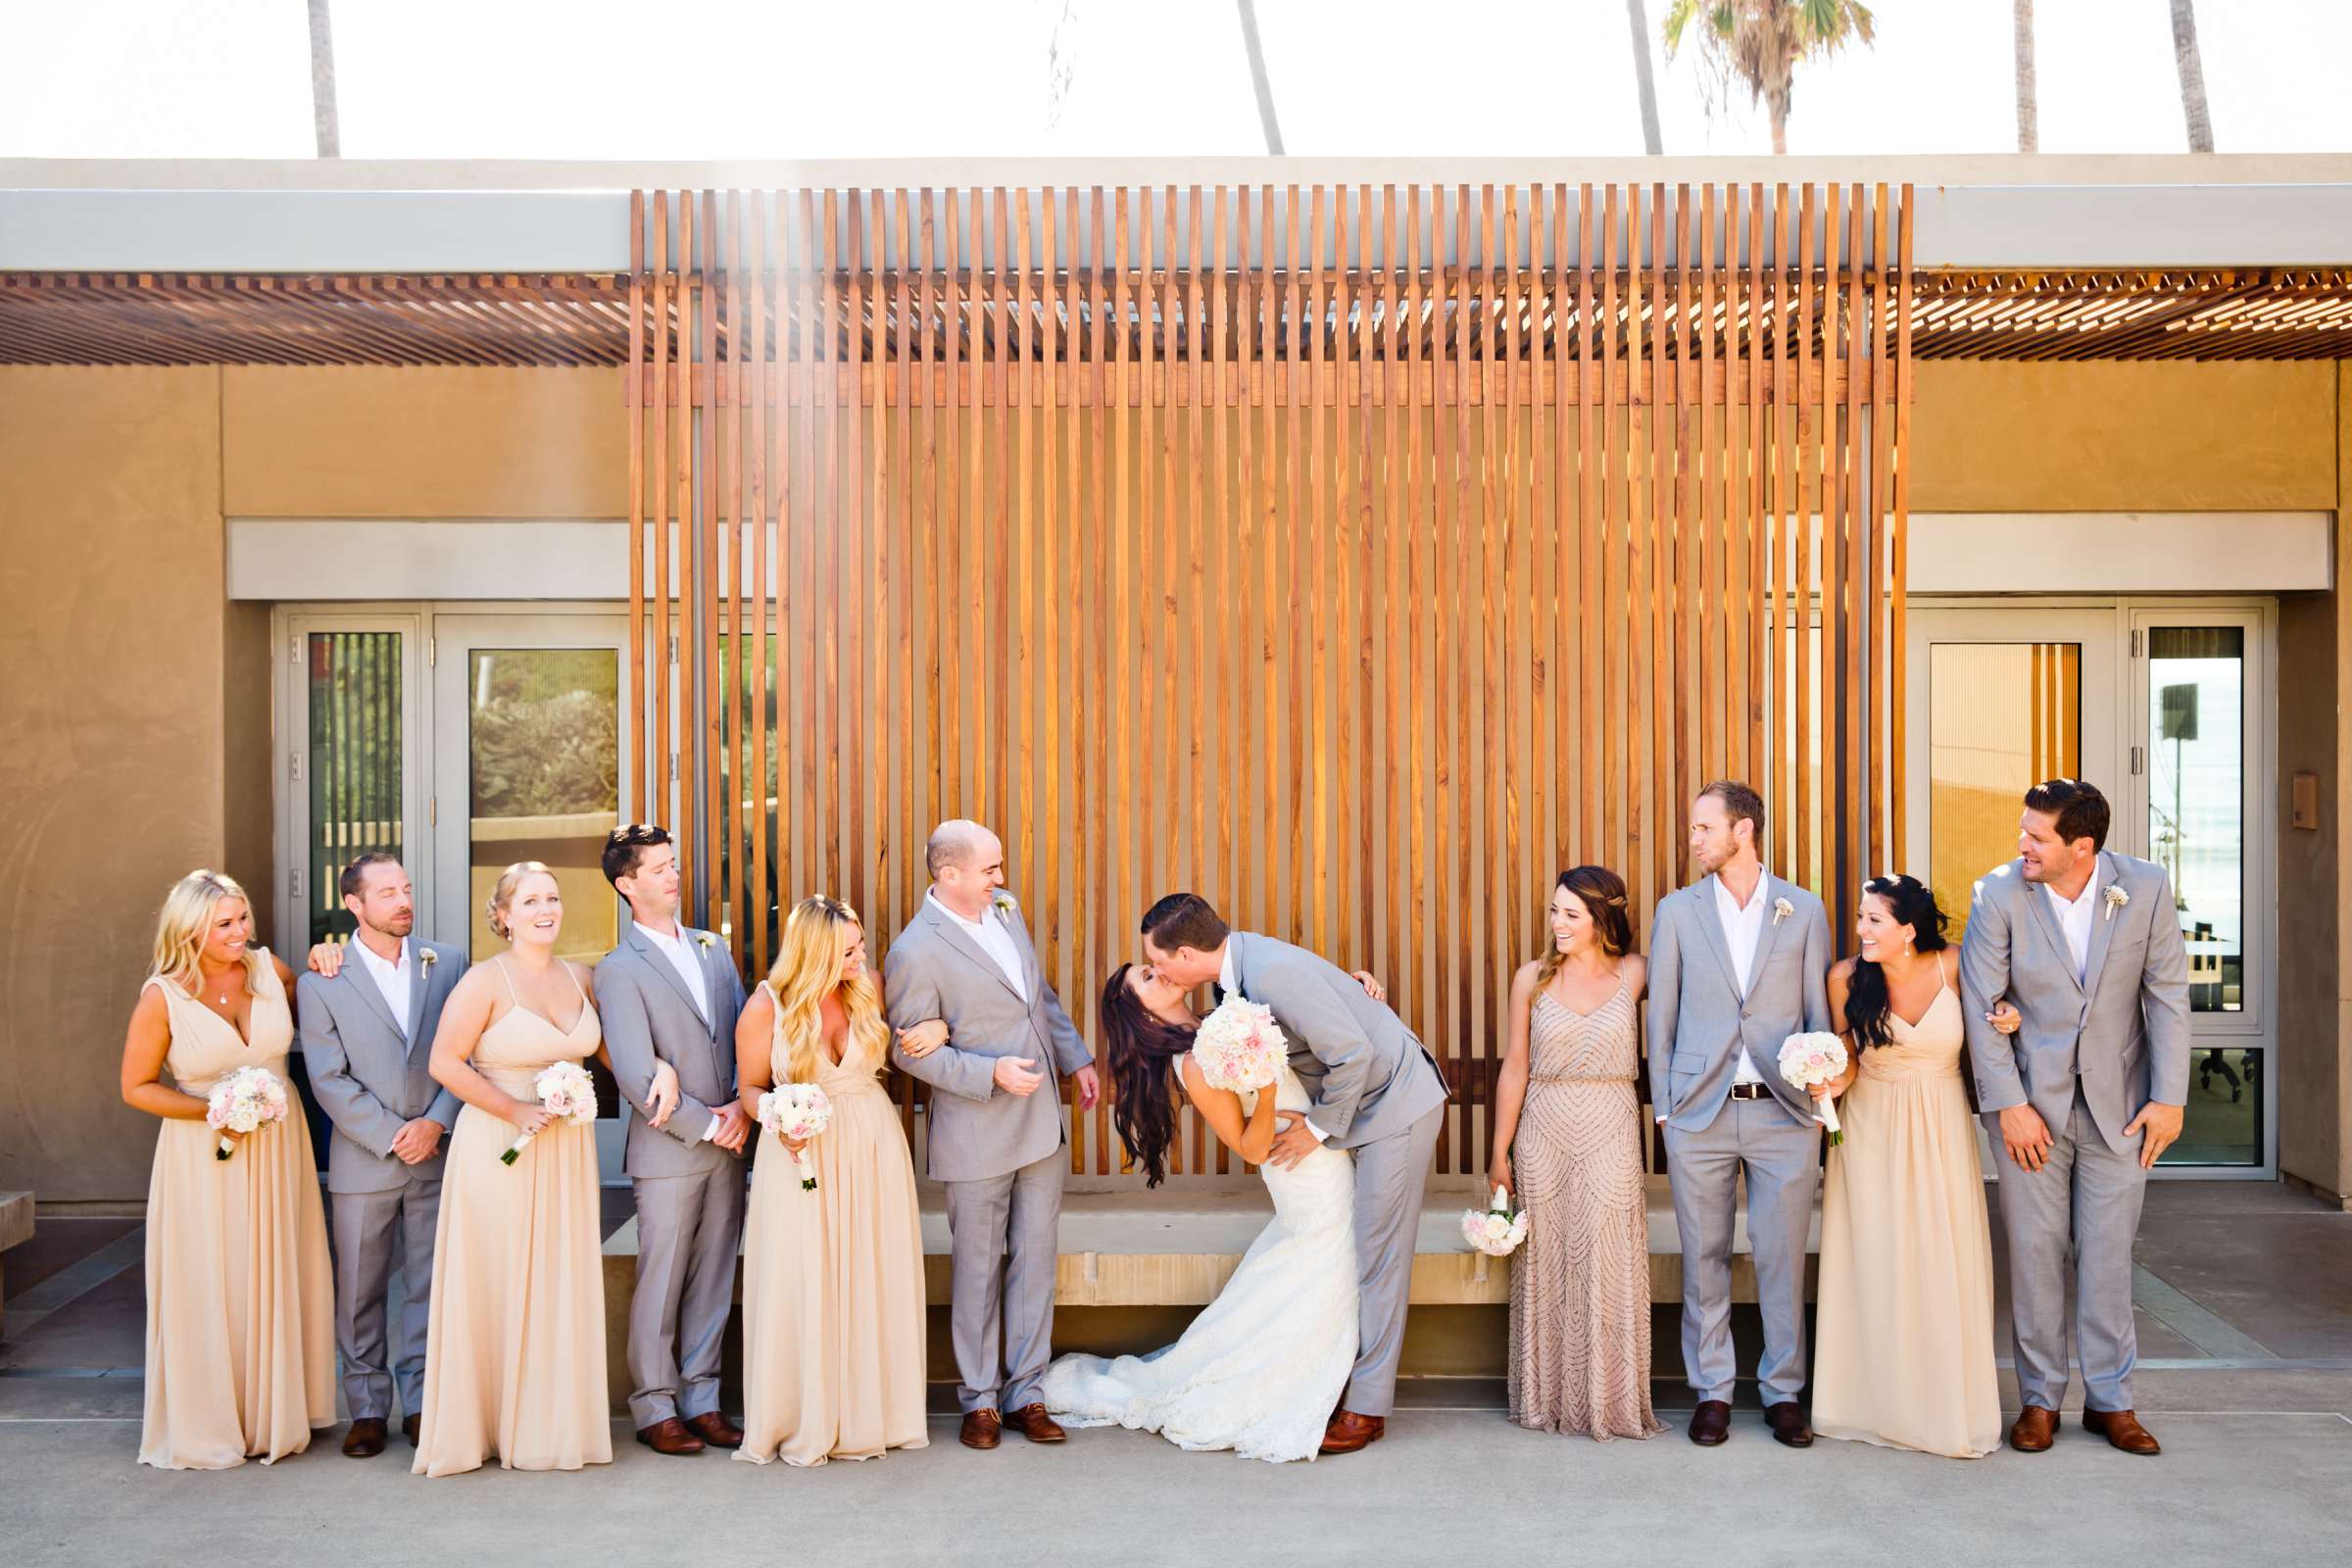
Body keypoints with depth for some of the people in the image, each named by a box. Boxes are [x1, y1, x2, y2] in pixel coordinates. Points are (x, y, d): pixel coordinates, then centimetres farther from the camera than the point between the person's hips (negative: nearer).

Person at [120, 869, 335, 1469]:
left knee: (277, 1279, 13)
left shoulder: (268, 968, -4)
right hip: (203, 1155, -3)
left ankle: (275, 1413, 29)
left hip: (277, 1145, 4)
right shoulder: (162, 997, -13)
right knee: (210, 1289, 5)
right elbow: (136, 1087, -6)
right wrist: (214, 1110, -18)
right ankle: (210, 1425, 22)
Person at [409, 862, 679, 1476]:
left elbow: (607, 1047, 15)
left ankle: (553, 1424, 23)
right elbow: (444, 1063, -12)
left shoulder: (579, 977, 7)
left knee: (562, 1287, 10)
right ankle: (481, 1425, 19)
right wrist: (514, 1110, -16)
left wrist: (659, 1069, -3)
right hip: (497, 1149, -5)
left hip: (568, 1149, 5)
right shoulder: (486, 981, -10)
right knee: (495, 1291, 3)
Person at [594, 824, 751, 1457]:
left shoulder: (713, 949, 11)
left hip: (727, 1144, 6)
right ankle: (655, 1409, 19)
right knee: (661, 1284, 5)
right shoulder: (620, 970, -9)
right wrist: (706, 1125, -12)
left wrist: (742, 1107, -5)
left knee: (713, 1281, 12)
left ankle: (700, 1398, 23)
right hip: (668, 1150, -5)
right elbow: (636, 1078, -15)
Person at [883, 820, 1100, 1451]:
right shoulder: (916, 953, -18)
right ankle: (979, 1399, 25)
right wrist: (992, 1073, -21)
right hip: (977, 1134, -6)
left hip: (1041, 1122, 6)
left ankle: (1024, 1393, 23)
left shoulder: (1004, 907, 3)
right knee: (977, 1269, 9)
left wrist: (1076, 1057, 16)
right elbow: (909, 1049, -13)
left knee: (1036, 1260, 11)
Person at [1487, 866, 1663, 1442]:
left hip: (1610, 1137, -1)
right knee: (1546, 1266, 8)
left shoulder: (1634, 973, -1)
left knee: (1608, 1266, 1)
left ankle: (1609, 1400, 16)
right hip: (1543, 1135, 1)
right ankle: (1549, 1398, 21)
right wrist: (1500, 1154, 5)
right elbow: (1514, 1069, 4)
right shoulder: (1532, 978, 1)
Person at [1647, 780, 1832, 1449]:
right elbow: (1661, 1015, 6)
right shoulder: (1677, 911, 5)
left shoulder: (1804, 911, 4)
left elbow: (1818, 1014, 7)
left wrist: (1818, 1089, -2)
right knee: (1704, 1259, 7)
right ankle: (1712, 1392, 19)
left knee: (1783, 1258, 6)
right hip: (1700, 1113, 1)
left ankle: (1783, 1392, 20)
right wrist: (1663, 1104, 3)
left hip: (1783, 1113, 0)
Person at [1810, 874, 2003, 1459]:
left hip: (1940, 1127, 0)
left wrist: (2008, 1020, -11)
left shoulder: (1954, 966, -11)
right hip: (1871, 1126, 0)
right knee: (1872, 1261, 5)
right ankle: (1878, 1400, 18)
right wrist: (1835, 1083, -18)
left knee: (1943, 1262, 3)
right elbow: (1849, 1056, 1)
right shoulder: (1846, 977, -10)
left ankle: (1946, 1404, 17)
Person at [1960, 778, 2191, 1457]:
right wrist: (2008, 1105, -11)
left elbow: (2168, 994, -1)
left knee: (2108, 1250, 8)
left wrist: (2169, 1097, -4)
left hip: (2117, 1101, 1)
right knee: (2034, 1248, 5)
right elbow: (1981, 1006, -9)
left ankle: (2109, 1398, 22)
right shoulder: (1998, 894, -11)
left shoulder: (2147, 887, -7)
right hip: (2029, 1101, -1)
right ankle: (2040, 1398, 18)